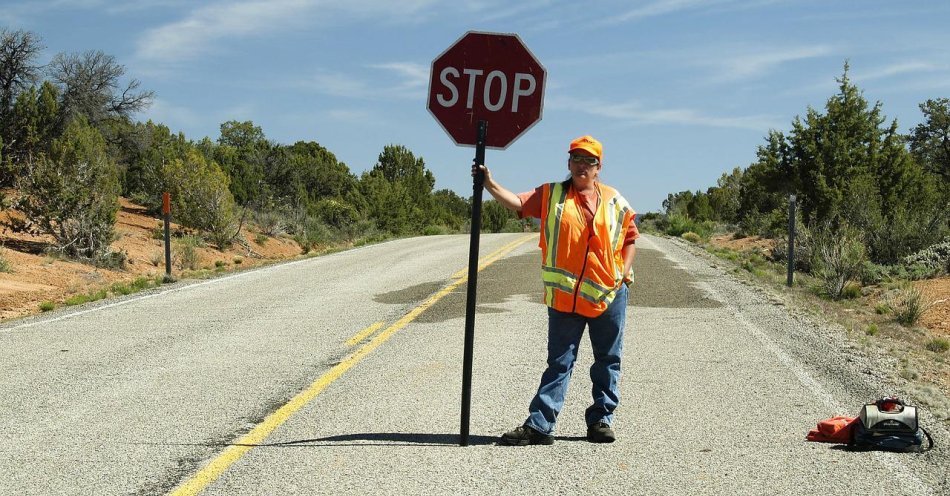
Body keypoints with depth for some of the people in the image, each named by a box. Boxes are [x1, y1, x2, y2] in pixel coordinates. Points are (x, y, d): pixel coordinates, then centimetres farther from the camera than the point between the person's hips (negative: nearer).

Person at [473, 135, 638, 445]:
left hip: (610, 295, 2)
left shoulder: (614, 201, 6)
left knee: (608, 362, 10)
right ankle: (539, 425, 1)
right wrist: (489, 183, -24)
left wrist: (625, 271, 0)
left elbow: (630, 237, 14)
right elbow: (517, 202, -10)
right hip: (565, 297, -2)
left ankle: (601, 419, 22)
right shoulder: (551, 195, 3)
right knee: (559, 362, 1)